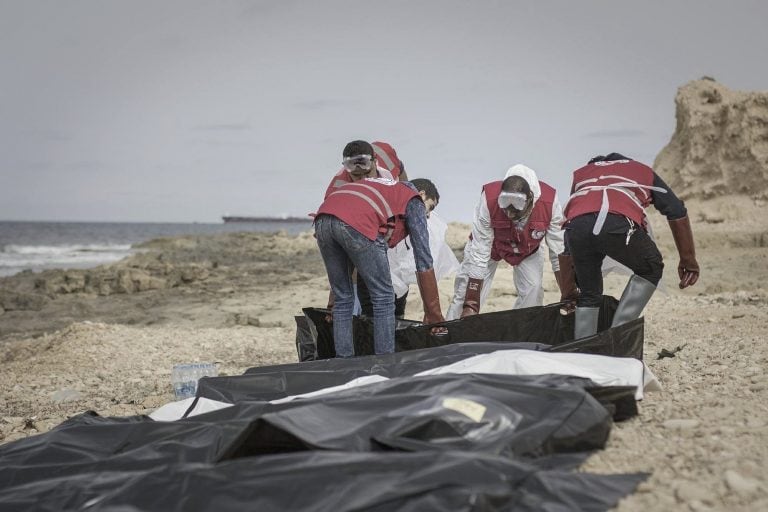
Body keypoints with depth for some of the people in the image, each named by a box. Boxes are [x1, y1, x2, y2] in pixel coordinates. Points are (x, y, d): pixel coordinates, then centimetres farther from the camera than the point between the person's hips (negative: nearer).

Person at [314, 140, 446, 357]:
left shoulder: (378, 187, 41)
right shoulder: (414, 200, 24)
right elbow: (424, 261, 17)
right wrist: (433, 314, 23)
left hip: (323, 219, 7)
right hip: (356, 225, -6)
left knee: (343, 299, 19)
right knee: (383, 298, 9)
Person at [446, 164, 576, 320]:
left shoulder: (549, 202, -37)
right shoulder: (489, 200, -40)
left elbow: (559, 252, -26)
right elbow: (479, 253, -35)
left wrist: (568, 298, -23)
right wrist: (471, 305, -34)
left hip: (527, 249, 2)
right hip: (490, 245, -2)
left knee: (533, 289, -15)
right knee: (465, 292, -10)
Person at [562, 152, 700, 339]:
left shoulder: (581, 173, 42)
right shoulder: (644, 172, 37)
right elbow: (678, 213, 29)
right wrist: (688, 260, 35)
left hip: (576, 225, 3)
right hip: (619, 225, -3)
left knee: (589, 295, 22)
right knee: (651, 269, 25)